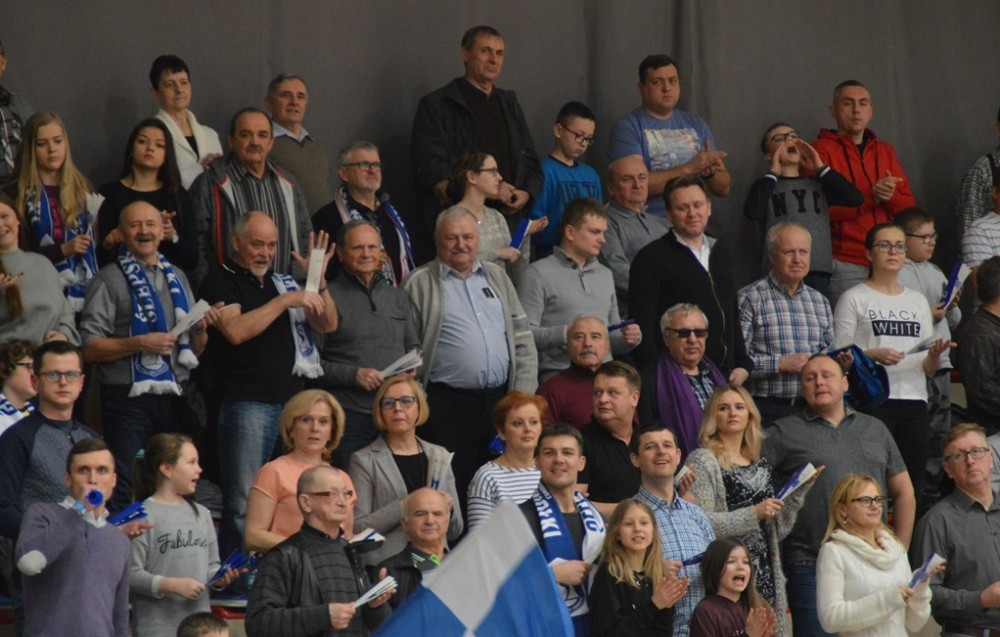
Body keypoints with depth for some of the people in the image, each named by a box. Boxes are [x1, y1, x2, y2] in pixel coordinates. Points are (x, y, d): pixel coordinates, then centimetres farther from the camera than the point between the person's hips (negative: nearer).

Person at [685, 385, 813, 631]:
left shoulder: (761, 466, 18)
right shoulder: (702, 461, -1)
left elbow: (777, 531, 17)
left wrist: (799, 491, 8)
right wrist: (753, 514, -16)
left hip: (766, 575, 6)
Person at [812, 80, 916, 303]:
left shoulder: (885, 150, 18)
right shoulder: (821, 150, 1)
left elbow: (909, 207, 13)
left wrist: (890, 196, -9)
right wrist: (870, 197, -16)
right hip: (845, 265, -5)